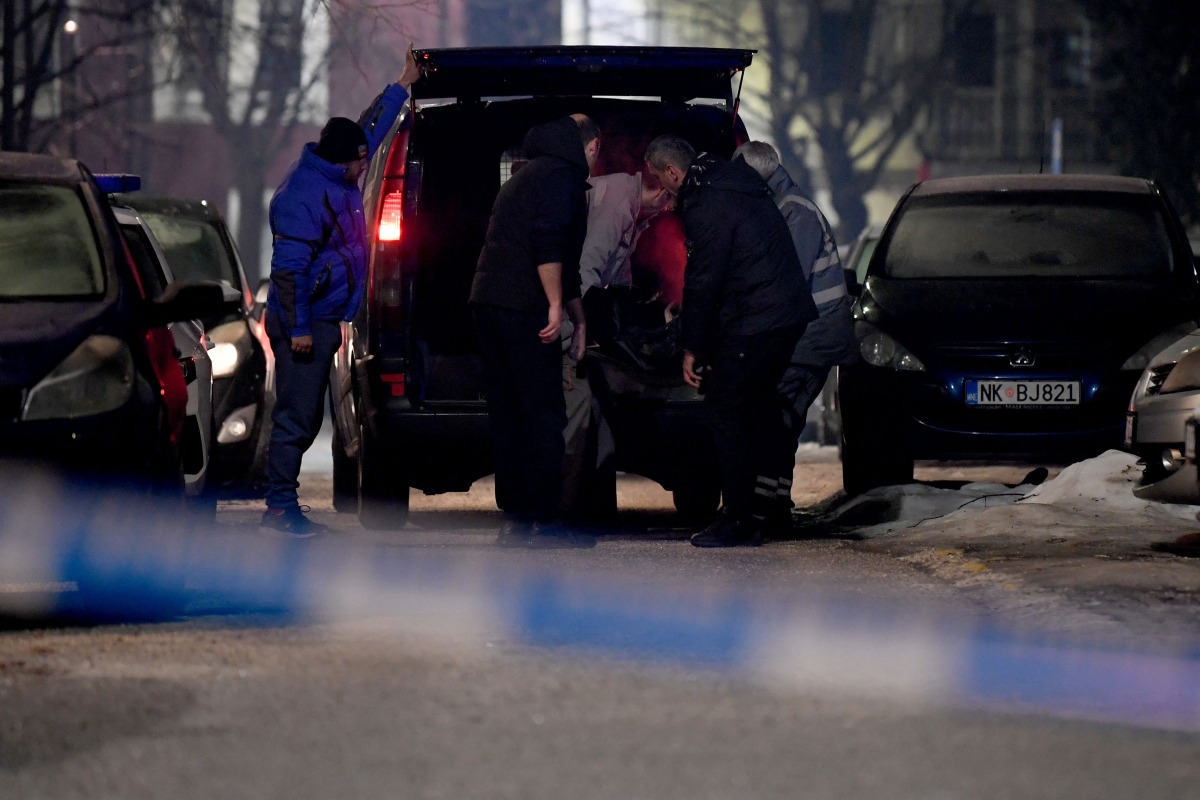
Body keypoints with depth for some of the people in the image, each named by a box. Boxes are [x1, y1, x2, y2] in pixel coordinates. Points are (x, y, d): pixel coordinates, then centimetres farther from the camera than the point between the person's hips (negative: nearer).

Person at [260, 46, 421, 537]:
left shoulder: (337, 180, 11)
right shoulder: (305, 194, -18)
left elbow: (371, 129, 29)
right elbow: (288, 267, -21)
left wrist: (404, 83, 32)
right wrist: (298, 327, -23)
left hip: (321, 320, 10)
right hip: (303, 322, -10)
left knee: (306, 417, 11)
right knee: (297, 416, -9)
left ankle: (282, 503, 15)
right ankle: (279, 509, -7)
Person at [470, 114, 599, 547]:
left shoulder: (527, 174, 29)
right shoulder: (562, 175, -4)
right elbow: (548, 243, -18)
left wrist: (577, 315, 37)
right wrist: (557, 306, -17)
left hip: (489, 302, 9)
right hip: (523, 311, -9)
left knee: (508, 415, 11)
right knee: (543, 415, -6)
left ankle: (515, 516, 12)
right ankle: (544, 521, -7)